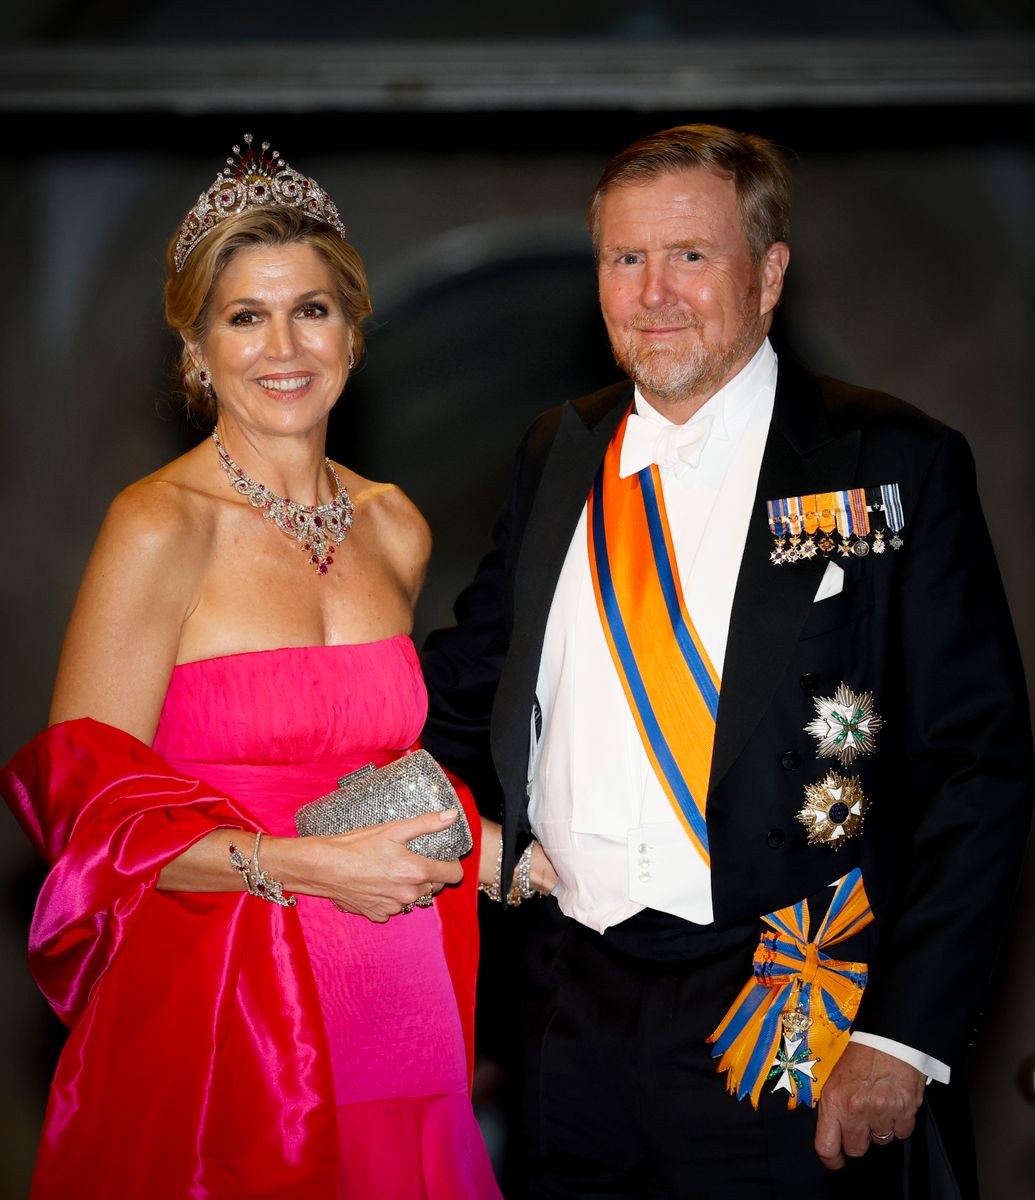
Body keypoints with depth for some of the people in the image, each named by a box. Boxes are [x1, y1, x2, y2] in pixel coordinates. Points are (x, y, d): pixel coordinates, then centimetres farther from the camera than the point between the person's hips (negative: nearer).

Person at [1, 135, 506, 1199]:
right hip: (217, 1020, -5)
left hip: (393, 1011, 6)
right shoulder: (160, 528, -11)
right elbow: (88, 809, -13)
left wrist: (477, 842, 7)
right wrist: (305, 866, -19)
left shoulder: (395, 530, 9)